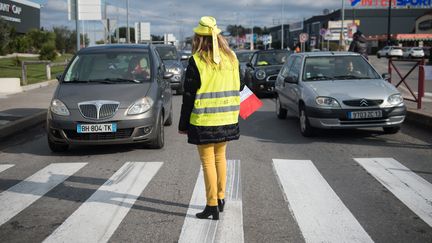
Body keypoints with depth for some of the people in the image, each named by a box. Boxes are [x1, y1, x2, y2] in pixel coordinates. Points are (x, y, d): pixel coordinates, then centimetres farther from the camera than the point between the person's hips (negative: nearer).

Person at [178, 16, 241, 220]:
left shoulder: (197, 61, -12)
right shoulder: (231, 58, 5)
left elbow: (189, 96, -9)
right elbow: (236, 89, 11)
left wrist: (183, 124, -2)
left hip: (203, 121, -5)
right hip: (227, 119, 6)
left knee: (208, 162, 2)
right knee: (220, 157, 19)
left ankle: (212, 206, 7)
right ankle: (220, 198, 29)